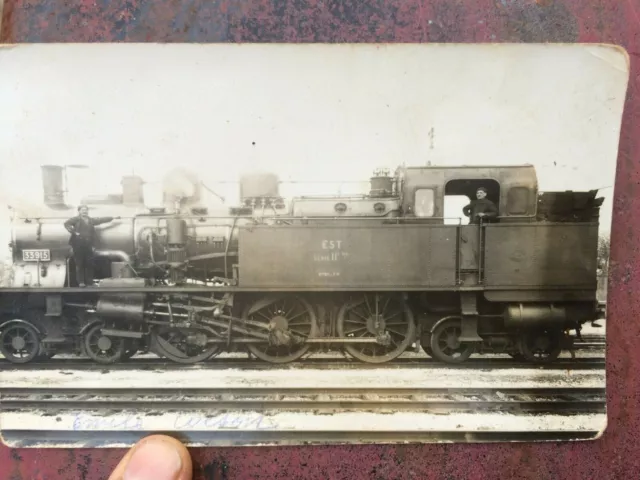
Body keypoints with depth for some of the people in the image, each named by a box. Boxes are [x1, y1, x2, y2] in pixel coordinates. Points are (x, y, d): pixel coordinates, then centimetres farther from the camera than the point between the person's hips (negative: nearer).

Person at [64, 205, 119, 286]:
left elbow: (101, 219, 27)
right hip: (78, 245, -5)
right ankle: (80, 282, 0)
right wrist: (73, 232, -17)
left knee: (90, 264, 2)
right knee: (79, 264, -3)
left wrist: (113, 218, 31)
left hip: (88, 246, 5)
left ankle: (90, 282, 8)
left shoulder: (91, 220, 21)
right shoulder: (76, 219, 3)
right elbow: (67, 223, -8)